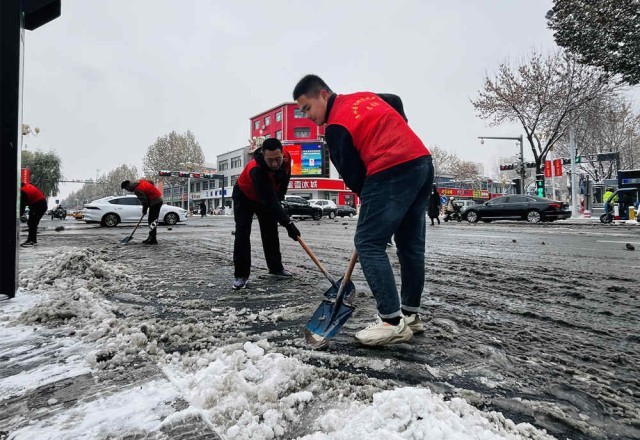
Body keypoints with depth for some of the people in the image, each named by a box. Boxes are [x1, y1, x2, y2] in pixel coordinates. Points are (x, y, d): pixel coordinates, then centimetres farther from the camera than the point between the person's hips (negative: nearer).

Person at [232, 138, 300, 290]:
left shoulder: (286, 158, -25)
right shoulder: (256, 169, -44)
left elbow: (285, 179, 0)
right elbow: (270, 201, -48)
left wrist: (279, 197, 0)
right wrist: (288, 223, -51)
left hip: (269, 197, 6)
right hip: (244, 197, -5)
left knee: (271, 232, 7)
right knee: (242, 233, -14)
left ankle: (276, 267, 19)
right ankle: (241, 275, -8)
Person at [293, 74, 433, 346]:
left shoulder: (335, 127, -5)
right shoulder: (365, 96, 20)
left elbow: (352, 174, -4)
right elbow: (397, 101, 36)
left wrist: (369, 199, 10)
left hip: (393, 172, -9)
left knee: (368, 243, -6)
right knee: (411, 244, 12)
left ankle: (392, 322, -7)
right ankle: (411, 314, 23)